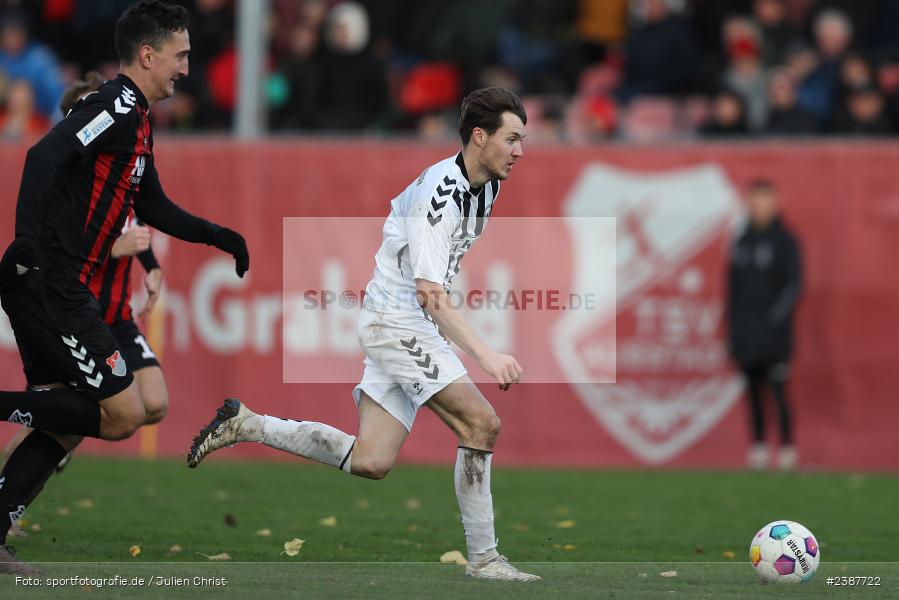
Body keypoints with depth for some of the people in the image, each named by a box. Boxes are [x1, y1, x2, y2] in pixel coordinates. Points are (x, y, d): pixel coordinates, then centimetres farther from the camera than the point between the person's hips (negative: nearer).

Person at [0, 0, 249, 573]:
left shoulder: (135, 118, 20)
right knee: (123, 414, -9)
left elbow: (153, 207, 33)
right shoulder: (118, 104, -11)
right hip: (51, 284, -10)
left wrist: (218, 235, 27)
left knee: (64, 423, 14)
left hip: (53, 288, 10)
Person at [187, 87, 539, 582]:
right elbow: (430, 295, -30)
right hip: (394, 320, -9)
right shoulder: (438, 195, -23)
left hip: (415, 325, 9)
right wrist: (485, 355, -39)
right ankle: (483, 558, -11)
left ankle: (248, 425, 13)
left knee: (370, 462, 3)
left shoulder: (486, 187, 7)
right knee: (481, 423, -19)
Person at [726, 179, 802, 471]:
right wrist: (732, 326, 12)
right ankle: (758, 445, 12)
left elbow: (794, 283, -9)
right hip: (746, 333, 5)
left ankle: (787, 447, -3)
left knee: (778, 388, -7)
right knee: (753, 389, 7)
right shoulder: (742, 241, 13)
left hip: (773, 331, -5)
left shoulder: (784, 240, -3)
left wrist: (779, 315, -21)